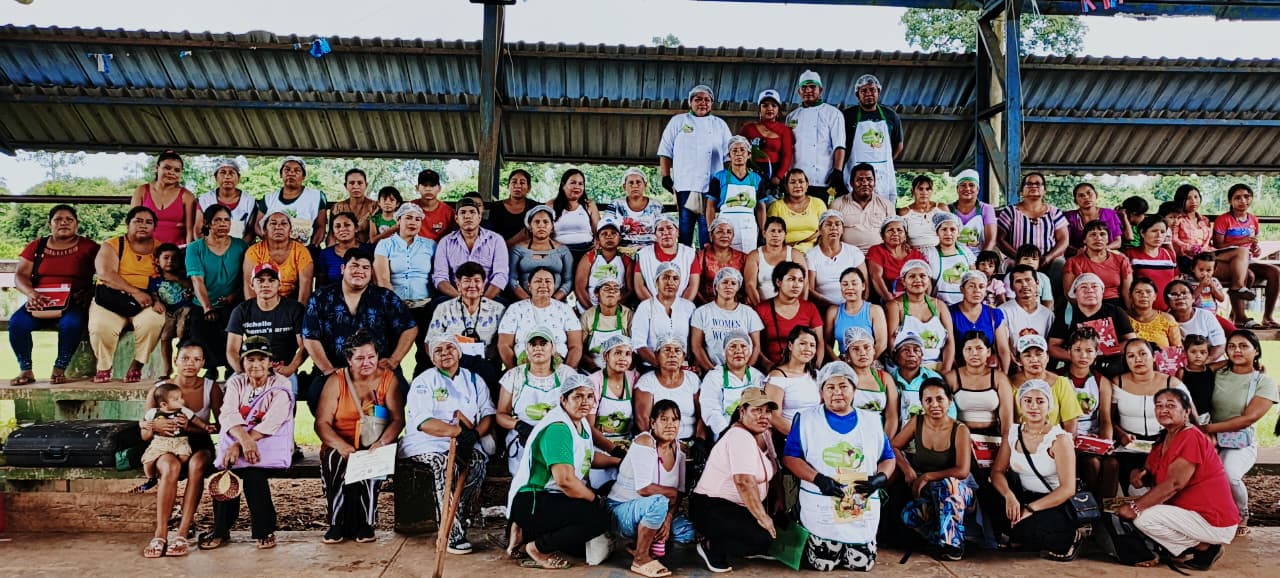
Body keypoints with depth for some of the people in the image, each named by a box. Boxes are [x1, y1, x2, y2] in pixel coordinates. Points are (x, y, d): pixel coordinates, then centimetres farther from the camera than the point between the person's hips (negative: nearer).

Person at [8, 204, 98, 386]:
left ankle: (59, 369, -20)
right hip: (40, 302, 3)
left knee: (71, 323, -36)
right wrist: (30, 293, -14)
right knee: (17, 322, -26)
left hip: (74, 304, -3)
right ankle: (26, 371, -14)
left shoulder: (88, 247, 7)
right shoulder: (36, 247, 15)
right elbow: (20, 276, 8)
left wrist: (88, 293, -19)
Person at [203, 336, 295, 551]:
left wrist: (240, 445, -26)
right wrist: (244, 439, -31)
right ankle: (221, 529, -13)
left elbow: (271, 423, -16)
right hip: (237, 439, 3)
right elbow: (228, 414, -11)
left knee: (252, 471, -31)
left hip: (270, 443, -3)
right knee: (228, 468, -27)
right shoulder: (236, 383, 8)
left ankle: (265, 530, -15)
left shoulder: (280, 385, -2)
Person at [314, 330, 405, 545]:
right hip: (341, 446, 1)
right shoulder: (336, 381, 5)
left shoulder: (388, 379, 6)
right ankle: (337, 523, -19)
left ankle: (365, 523, -16)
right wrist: (340, 445, -23)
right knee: (336, 461, -32)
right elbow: (322, 423, -3)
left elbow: (398, 419, -3)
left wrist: (381, 443, -23)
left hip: (375, 447, 0)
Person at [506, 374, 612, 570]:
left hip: (551, 499, 10)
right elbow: (565, 480, -28)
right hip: (531, 503, -10)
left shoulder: (582, 424, 12)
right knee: (599, 518, -25)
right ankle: (537, 547, -8)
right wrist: (595, 499, -13)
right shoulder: (557, 428, -20)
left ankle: (528, 533, 13)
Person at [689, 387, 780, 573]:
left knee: (776, 531, 6)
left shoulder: (763, 435, 9)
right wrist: (762, 517, -26)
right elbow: (744, 481, -30)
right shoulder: (740, 437, -21)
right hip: (710, 509, -10)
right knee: (763, 538, -24)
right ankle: (711, 547, -5)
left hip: (735, 508, 10)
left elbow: (773, 471, 19)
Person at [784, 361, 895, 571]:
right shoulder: (807, 419, -1)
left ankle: (847, 548, 36)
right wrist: (818, 479, -19)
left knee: (863, 565, 4)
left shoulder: (871, 421, 7)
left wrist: (880, 478, -12)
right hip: (821, 510, -2)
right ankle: (807, 540, 30)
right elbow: (790, 457, -5)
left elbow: (888, 458, 11)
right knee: (823, 565, -2)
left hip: (863, 511, 3)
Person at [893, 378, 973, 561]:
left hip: (955, 492, -2)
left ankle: (953, 542, -23)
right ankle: (947, 541, -3)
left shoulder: (960, 430, -13)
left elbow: (962, 471, -21)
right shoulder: (916, 422, -5)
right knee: (909, 515, -30)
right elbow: (894, 447, 6)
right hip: (923, 493, 2)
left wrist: (927, 477, -18)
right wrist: (908, 470, -11)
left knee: (948, 483, -39)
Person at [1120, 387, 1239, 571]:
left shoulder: (1191, 437, -18)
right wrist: (1139, 474, -12)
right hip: (1195, 512, 10)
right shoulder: (1165, 438, 10)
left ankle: (1204, 548, -4)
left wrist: (1135, 507, -24)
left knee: (1144, 518, -20)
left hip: (1215, 523, -9)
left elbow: (1173, 484, -24)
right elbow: (1154, 475, 12)